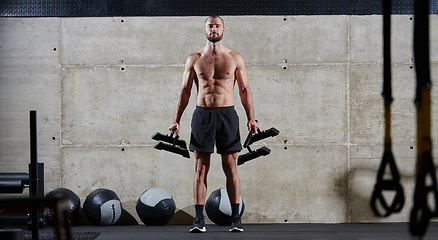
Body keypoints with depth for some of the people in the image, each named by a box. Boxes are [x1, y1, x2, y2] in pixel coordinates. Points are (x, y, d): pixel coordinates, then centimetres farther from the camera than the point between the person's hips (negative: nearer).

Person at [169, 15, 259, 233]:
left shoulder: (235, 58, 5)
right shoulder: (194, 59, 6)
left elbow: (245, 90, 7)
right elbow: (185, 91, 8)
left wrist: (251, 118, -3)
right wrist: (176, 120, 1)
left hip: (227, 115, 0)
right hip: (202, 115, 0)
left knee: (231, 168, 1)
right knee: (201, 168, 0)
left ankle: (236, 218, 8)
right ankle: (199, 219, 4)